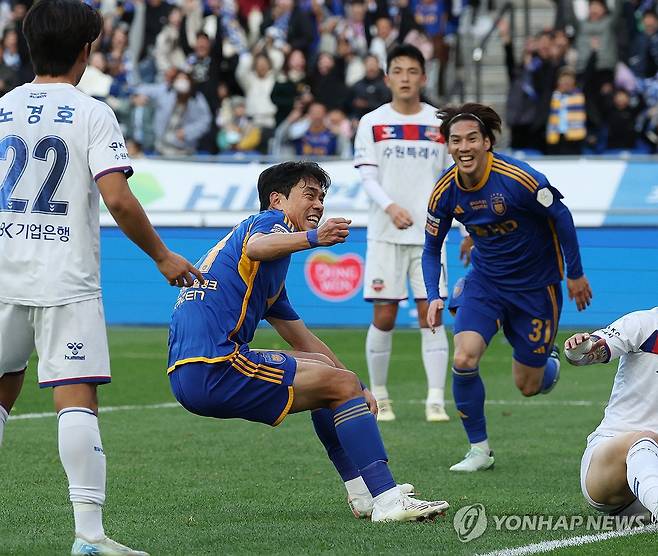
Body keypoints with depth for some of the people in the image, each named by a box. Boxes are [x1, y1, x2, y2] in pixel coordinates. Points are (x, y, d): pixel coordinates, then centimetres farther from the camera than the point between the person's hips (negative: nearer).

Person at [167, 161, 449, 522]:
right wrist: (312, 238, -43)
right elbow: (256, 247, -26)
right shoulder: (272, 220, 1)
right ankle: (386, 500, -13)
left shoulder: (270, 277, 30)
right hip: (212, 369, -10)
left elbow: (303, 341, 35)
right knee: (341, 383, -7)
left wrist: (355, 390, 30)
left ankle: (362, 493, 19)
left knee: (323, 365, 23)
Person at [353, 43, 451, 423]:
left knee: (431, 313, -6)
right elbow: (367, 177, -3)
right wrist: (390, 207, -19)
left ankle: (436, 400, -7)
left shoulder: (440, 123, 7)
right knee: (384, 317, 0)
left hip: (429, 234, 0)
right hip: (385, 234, 0)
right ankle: (380, 398, 12)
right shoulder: (372, 123, 4)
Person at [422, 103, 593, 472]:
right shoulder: (445, 191, -11)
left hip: (536, 286, -3)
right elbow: (432, 248, 3)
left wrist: (575, 275, -4)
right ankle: (479, 449, -2)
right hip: (485, 282, 3)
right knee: (464, 360, -21)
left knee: (528, 386, 5)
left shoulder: (519, 178, -26)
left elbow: (561, 217, -11)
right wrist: (434, 296, -12)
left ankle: (550, 362, 45)